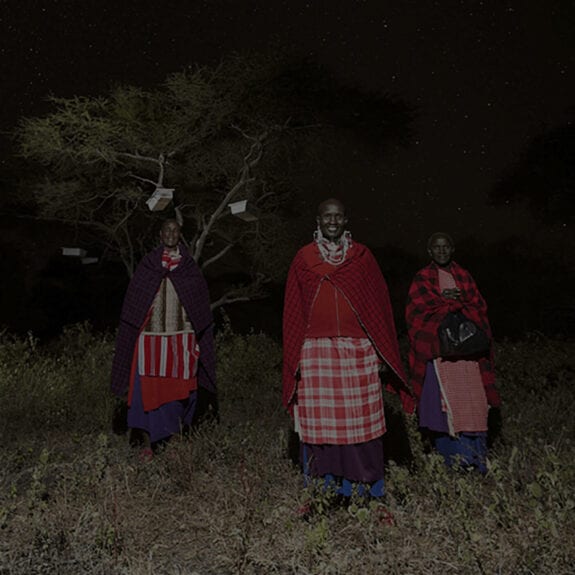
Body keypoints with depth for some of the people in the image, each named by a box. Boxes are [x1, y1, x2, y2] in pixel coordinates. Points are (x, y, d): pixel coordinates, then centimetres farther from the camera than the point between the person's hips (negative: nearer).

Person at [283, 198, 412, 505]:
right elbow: (292, 312, 9)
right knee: (319, 423, 1)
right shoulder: (303, 259, 9)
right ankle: (323, 490, 14)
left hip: (358, 352, 0)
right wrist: (293, 360, 4)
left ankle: (363, 489, 16)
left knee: (360, 424, 2)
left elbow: (379, 305, 8)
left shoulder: (361, 256, 9)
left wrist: (382, 355, 3)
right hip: (315, 353, 0)